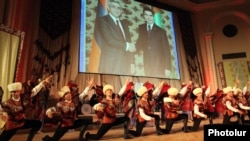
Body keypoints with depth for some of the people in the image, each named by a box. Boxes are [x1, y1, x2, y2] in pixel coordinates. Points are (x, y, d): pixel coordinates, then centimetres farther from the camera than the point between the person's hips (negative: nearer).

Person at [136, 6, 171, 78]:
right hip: (147, 64, 2)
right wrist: (139, 49, -6)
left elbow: (166, 50, -1)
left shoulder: (161, 31, 1)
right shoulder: (141, 28, 9)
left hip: (159, 65, -2)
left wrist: (167, 68, -8)